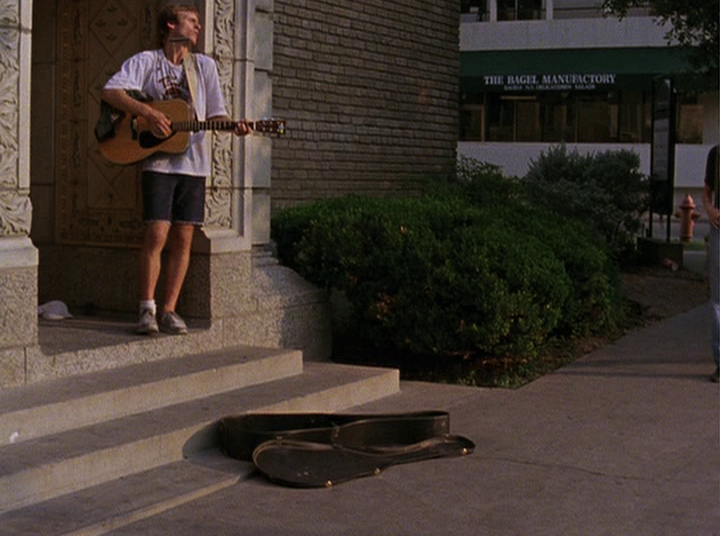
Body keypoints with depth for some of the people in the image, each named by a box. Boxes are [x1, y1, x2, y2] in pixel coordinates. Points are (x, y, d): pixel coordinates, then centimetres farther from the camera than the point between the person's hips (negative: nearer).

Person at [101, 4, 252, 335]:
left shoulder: (205, 66, 14)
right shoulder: (146, 62, 2)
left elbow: (214, 114, 13)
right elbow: (110, 91, -9)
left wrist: (234, 127, -8)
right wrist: (147, 113, -22)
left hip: (193, 163, 4)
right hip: (158, 162, -4)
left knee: (183, 239, 1)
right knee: (157, 234, -11)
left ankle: (169, 310, 8)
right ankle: (147, 309, -1)